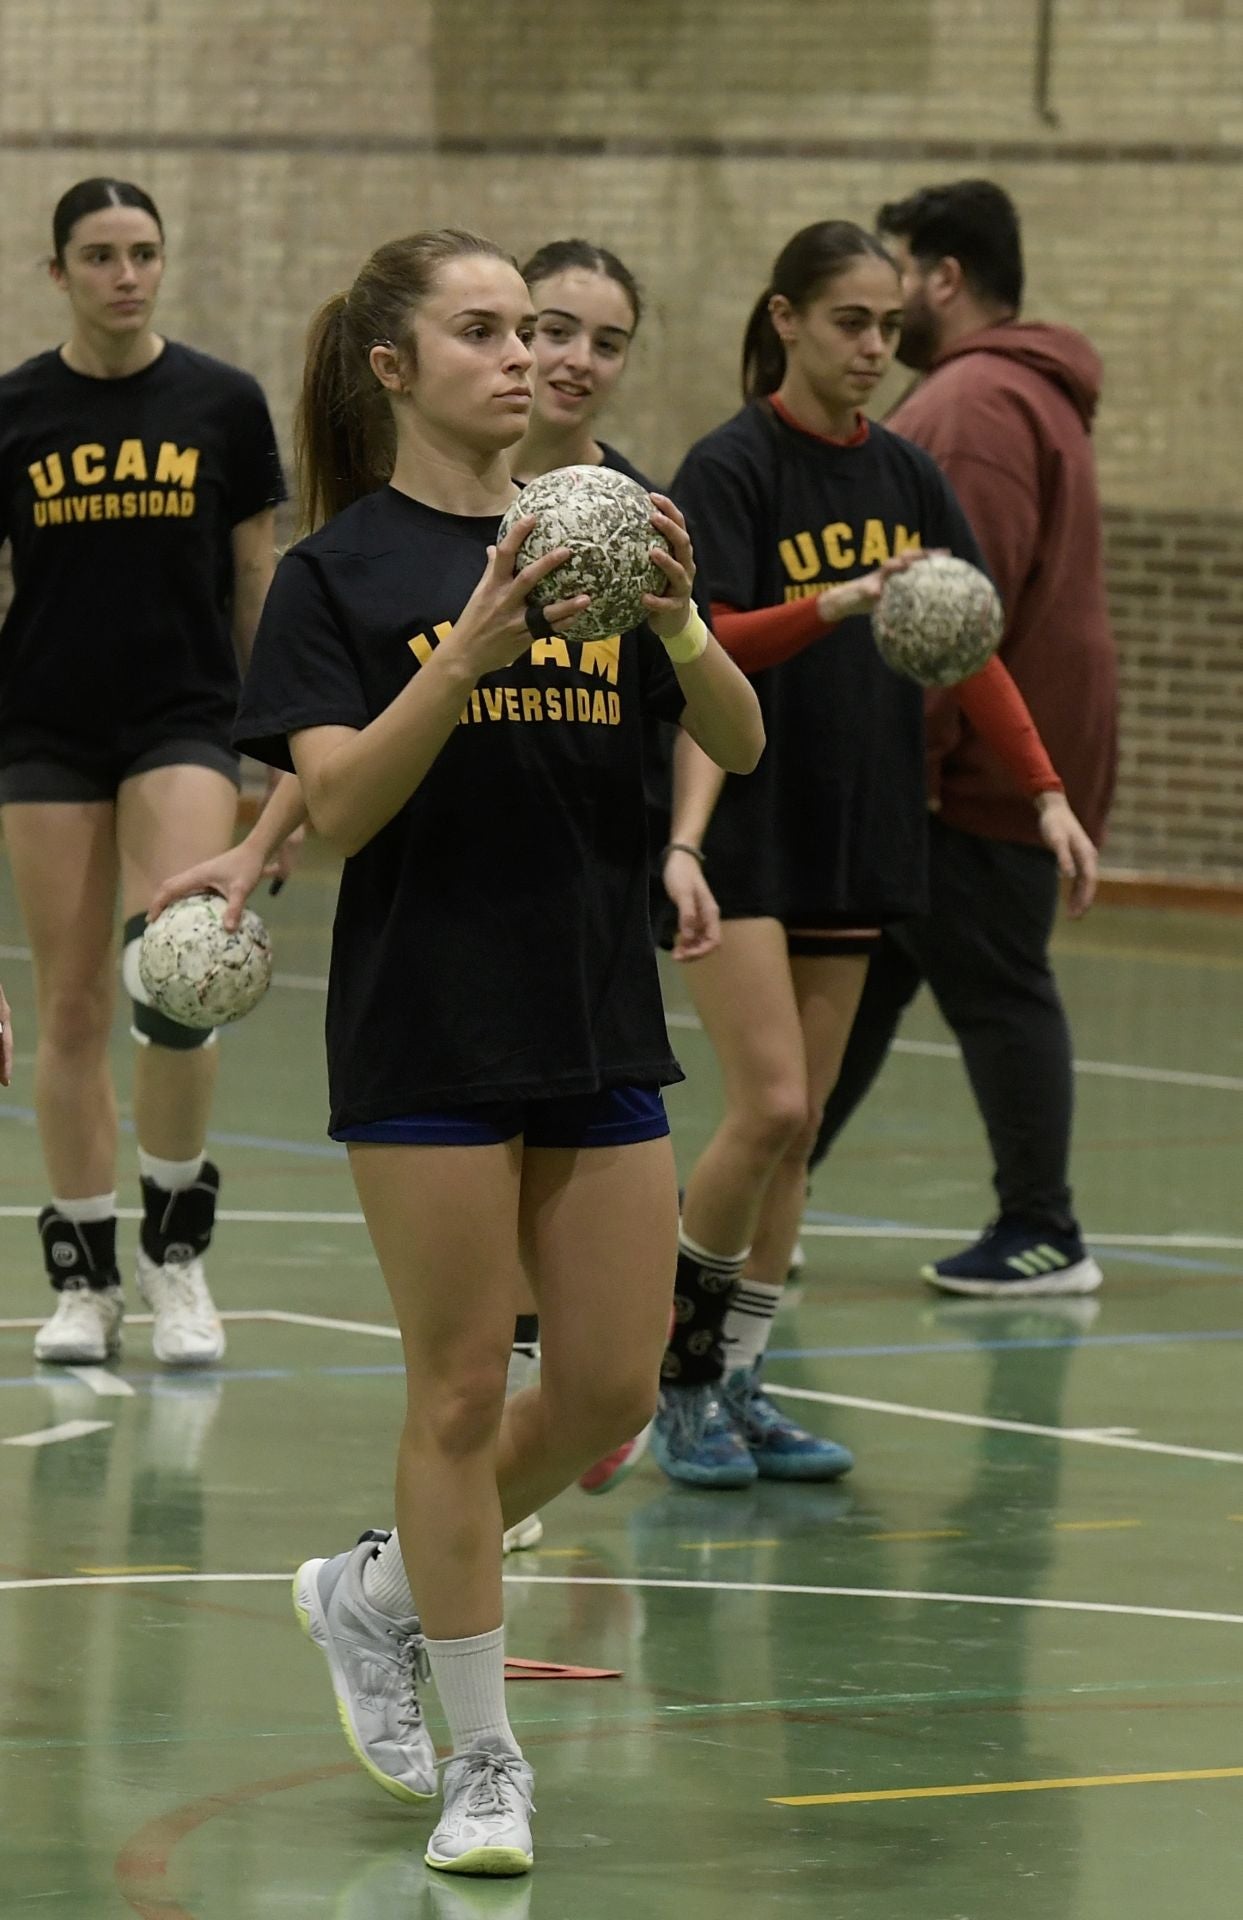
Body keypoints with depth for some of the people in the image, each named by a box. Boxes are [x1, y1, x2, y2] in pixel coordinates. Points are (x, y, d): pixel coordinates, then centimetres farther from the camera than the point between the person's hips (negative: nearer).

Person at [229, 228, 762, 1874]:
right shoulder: (343, 568, -4)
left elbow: (740, 744, 0)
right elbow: (338, 803, -15)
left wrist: (679, 623, -20)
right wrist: (470, 653, -27)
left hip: (599, 1024, 5)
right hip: (428, 1038, -5)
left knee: (611, 1392, 5)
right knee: (462, 1389, -1)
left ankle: (377, 1591, 28)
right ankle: (484, 1759, 9)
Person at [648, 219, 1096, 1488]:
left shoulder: (903, 475, 9)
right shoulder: (732, 468, -9)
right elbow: (705, 648, -19)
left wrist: (1046, 791, 5)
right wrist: (834, 605, -34)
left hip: (856, 834, 6)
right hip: (740, 829, -6)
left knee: (798, 1129, 7)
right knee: (768, 1107, -14)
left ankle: (738, 1388, 14)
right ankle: (675, 1367, 1)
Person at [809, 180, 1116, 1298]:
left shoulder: (982, 404, -17)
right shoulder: (1003, 393, 18)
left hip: (979, 775, -11)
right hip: (955, 769, 11)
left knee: (995, 988, -4)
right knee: (853, 981, 14)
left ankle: (1042, 1236, 2)